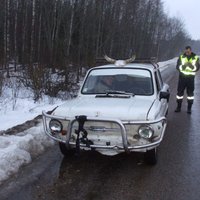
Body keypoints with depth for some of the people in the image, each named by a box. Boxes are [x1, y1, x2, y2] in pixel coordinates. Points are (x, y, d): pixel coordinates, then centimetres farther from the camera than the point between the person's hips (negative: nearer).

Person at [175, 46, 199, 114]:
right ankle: (178, 107, 15)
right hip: (182, 77, 1)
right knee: (180, 92, 3)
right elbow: (178, 67, -3)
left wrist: (191, 66, -23)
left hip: (191, 78, 0)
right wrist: (183, 66, -22)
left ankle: (189, 108, 12)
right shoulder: (181, 57, 4)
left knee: (190, 93, 3)